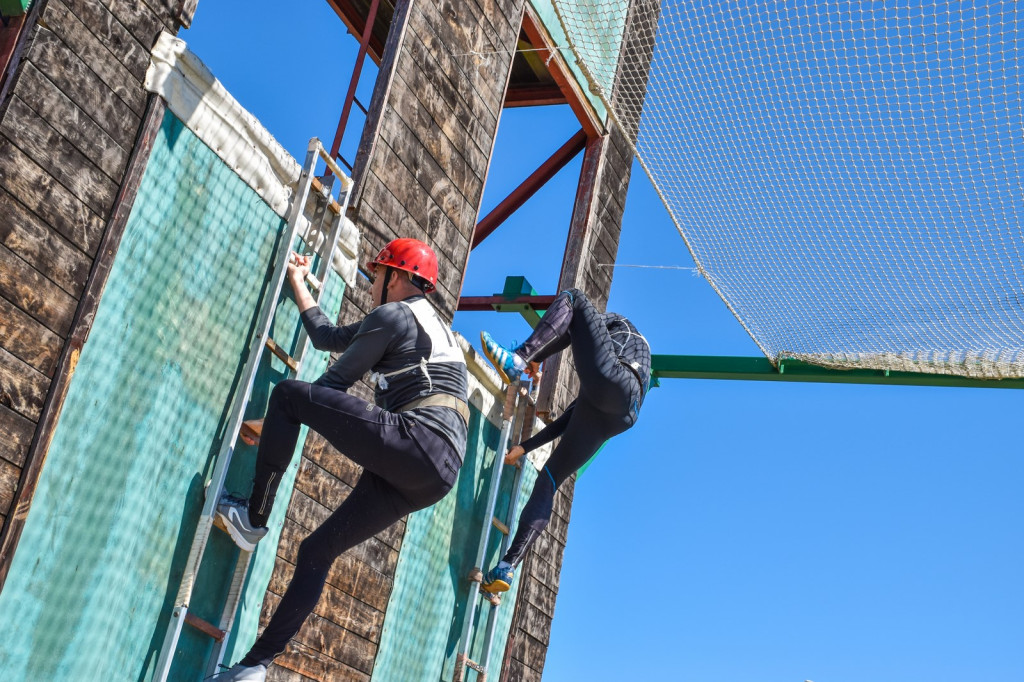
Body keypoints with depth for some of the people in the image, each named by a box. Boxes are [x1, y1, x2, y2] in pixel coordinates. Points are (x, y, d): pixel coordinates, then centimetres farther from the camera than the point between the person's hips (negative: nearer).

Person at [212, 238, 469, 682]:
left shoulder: (391, 315, 4)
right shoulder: (433, 327, 32)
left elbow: (335, 381, 4)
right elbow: (326, 337, 37)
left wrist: (273, 423, 16)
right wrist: (297, 281, 46)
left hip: (418, 441, -9)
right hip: (435, 476, 9)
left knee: (288, 395, -5)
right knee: (317, 551, 11)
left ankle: (252, 517, -2)